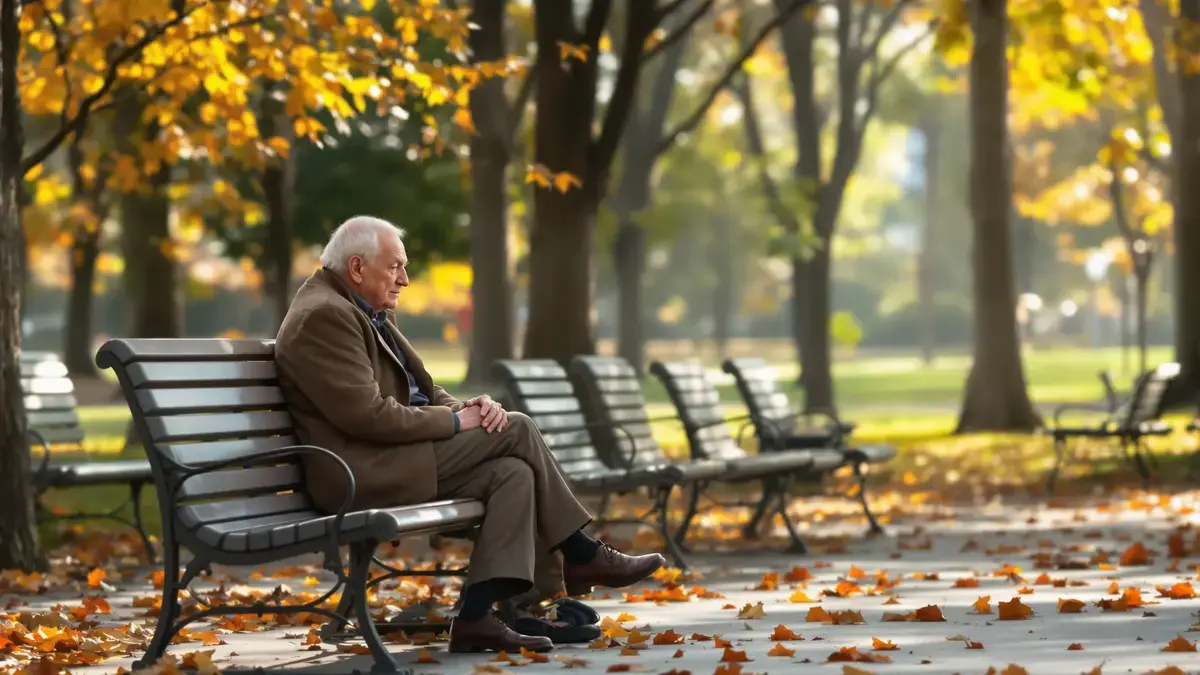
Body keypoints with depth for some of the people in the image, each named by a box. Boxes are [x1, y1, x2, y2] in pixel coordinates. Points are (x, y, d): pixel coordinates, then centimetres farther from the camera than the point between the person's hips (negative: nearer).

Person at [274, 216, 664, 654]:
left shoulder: (369, 313, 18)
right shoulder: (323, 316, -15)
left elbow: (420, 392, 19)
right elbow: (367, 416, -22)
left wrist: (465, 407, -3)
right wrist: (455, 421, -14)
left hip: (390, 461, 10)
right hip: (363, 473, -10)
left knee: (513, 473, -7)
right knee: (515, 429, -12)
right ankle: (582, 556, -3)